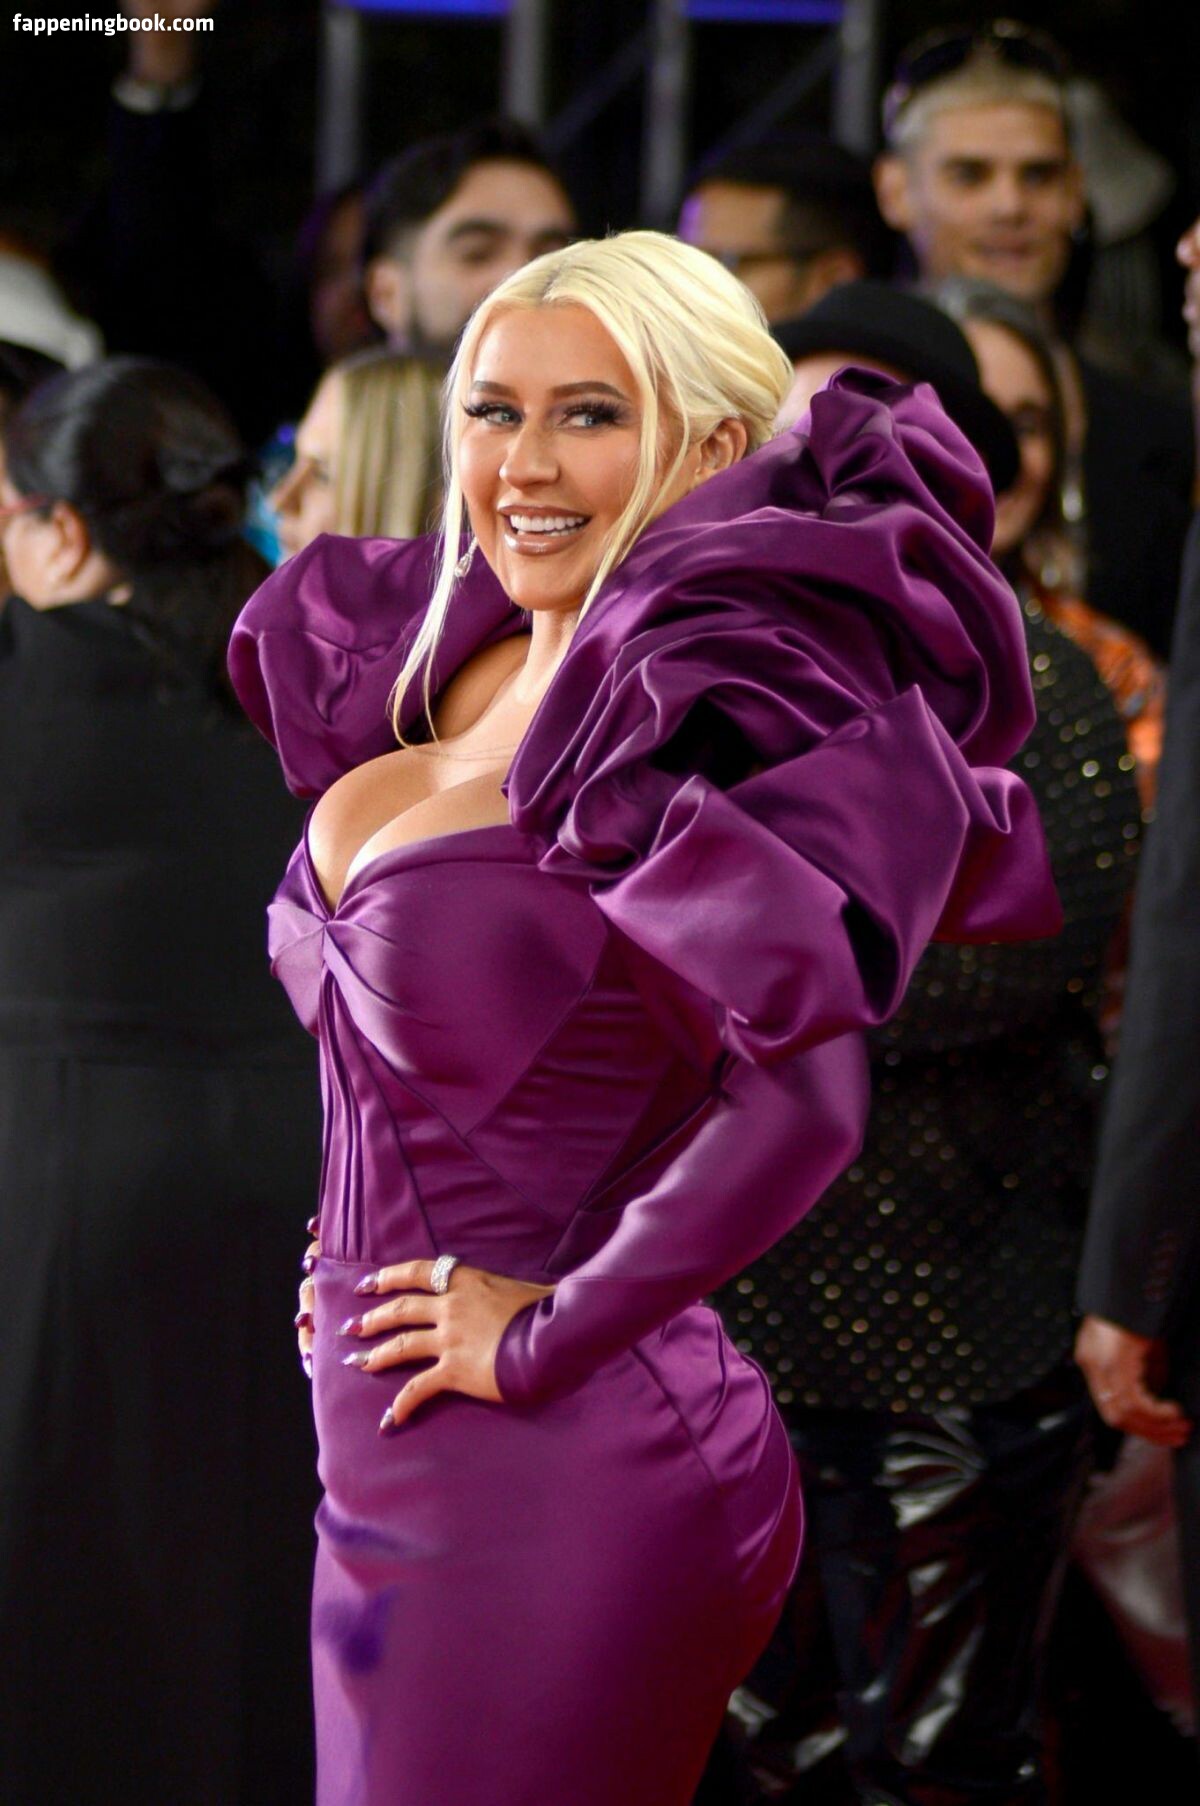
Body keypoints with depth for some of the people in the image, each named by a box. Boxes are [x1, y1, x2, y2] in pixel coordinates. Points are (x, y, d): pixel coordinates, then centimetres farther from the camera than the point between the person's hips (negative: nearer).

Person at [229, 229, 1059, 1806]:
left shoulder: (708, 703, -16)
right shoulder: (461, 676, 9)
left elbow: (805, 1095, -28)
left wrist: (549, 1333, -19)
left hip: (561, 1488, -9)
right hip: (395, 1490, 9)